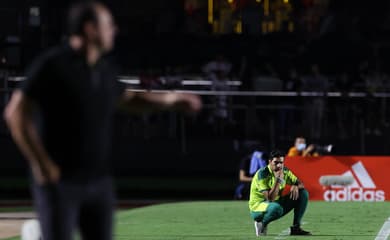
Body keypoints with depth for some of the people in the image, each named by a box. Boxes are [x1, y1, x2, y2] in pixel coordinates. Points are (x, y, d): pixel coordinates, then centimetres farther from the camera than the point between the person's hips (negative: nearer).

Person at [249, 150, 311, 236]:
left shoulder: (284, 171, -2)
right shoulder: (262, 174, -23)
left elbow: (300, 184, 6)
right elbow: (270, 199, -29)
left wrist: (295, 186, -19)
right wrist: (278, 180, -34)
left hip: (277, 203, 7)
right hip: (258, 206, -7)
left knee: (303, 193, -4)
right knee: (276, 207, -42)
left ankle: (296, 227, -1)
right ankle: (262, 223, -9)